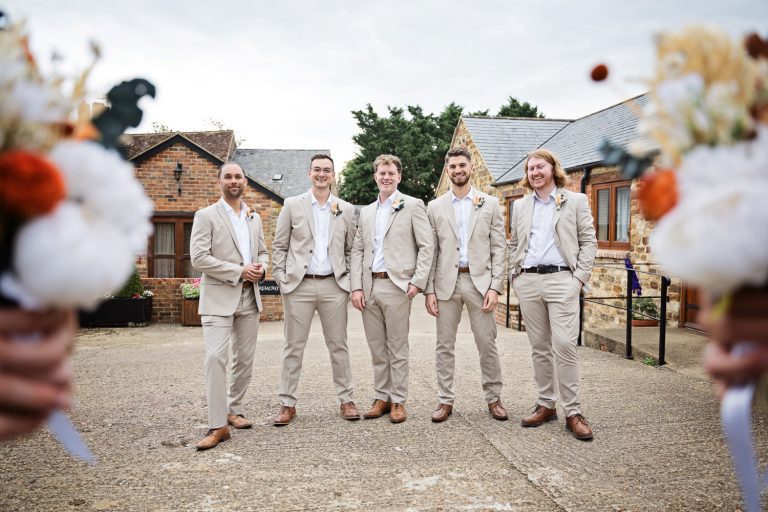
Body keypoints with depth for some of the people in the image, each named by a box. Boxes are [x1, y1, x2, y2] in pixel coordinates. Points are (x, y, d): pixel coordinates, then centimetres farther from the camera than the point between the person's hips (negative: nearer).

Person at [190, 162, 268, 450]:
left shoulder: (254, 218, 15)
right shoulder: (206, 216, -2)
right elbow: (198, 258, -11)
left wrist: (261, 268, -3)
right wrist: (239, 272, -15)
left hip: (249, 298, 6)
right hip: (219, 298, -5)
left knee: (245, 359, 10)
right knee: (215, 357, -14)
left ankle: (233, 410, 27)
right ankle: (217, 426, -9)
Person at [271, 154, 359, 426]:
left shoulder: (346, 209, 8)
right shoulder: (292, 205, 4)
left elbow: (351, 249, 12)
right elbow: (279, 247, 5)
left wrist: (349, 281, 3)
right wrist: (282, 279, -3)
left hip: (334, 285, 1)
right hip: (298, 285, -1)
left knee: (338, 345, 7)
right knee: (293, 347, 4)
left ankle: (346, 399, 17)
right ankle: (287, 404, 13)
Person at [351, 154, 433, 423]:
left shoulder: (412, 205, 1)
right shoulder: (366, 211, 16)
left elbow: (426, 246, -4)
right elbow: (358, 250, 13)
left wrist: (418, 282, -12)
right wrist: (356, 287, 3)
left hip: (396, 285, -5)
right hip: (369, 287, 5)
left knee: (397, 348, 1)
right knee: (377, 348, 10)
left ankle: (398, 401, 11)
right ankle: (381, 398, 21)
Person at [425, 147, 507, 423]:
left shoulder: (490, 204, 6)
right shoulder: (435, 207, 8)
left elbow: (498, 248, 2)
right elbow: (430, 251, 6)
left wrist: (495, 286, -6)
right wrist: (429, 290, -1)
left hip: (479, 281, -1)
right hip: (446, 282, 1)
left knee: (487, 344, 4)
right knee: (445, 345, 6)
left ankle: (494, 398, 18)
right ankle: (445, 400, 16)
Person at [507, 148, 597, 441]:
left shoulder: (576, 201, 6)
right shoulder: (520, 206, 16)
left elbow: (589, 241, 3)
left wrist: (580, 277, -6)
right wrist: (514, 276, 9)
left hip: (561, 279, -4)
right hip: (527, 282, 4)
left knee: (565, 345, -11)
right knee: (539, 347, 8)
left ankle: (572, 411, -2)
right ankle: (546, 405, 17)